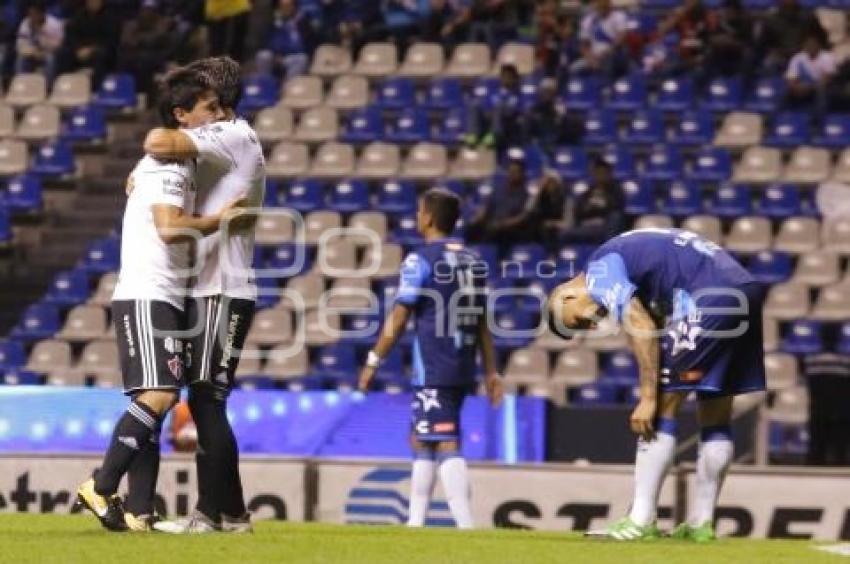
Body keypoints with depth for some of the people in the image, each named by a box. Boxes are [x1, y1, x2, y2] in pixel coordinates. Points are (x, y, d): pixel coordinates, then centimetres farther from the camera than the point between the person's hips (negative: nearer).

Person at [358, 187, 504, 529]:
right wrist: (490, 371, 17)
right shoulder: (474, 261, 13)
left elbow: (398, 319, -9)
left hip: (432, 372, -7)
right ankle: (415, 522, 20)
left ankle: (466, 525, -21)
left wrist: (373, 363, -3)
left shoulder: (420, 260, -7)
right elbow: (482, 323, 15)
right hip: (463, 371, 7)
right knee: (420, 440, 18)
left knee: (446, 446, -11)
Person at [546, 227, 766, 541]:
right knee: (716, 417, 15)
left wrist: (648, 398, -8)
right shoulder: (626, 254, 27)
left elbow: (642, 329, -11)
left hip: (709, 298, -10)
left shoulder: (600, 270, 0)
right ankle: (701, 523, 21)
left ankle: (640, 521, -5)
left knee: (661, 409, -3)